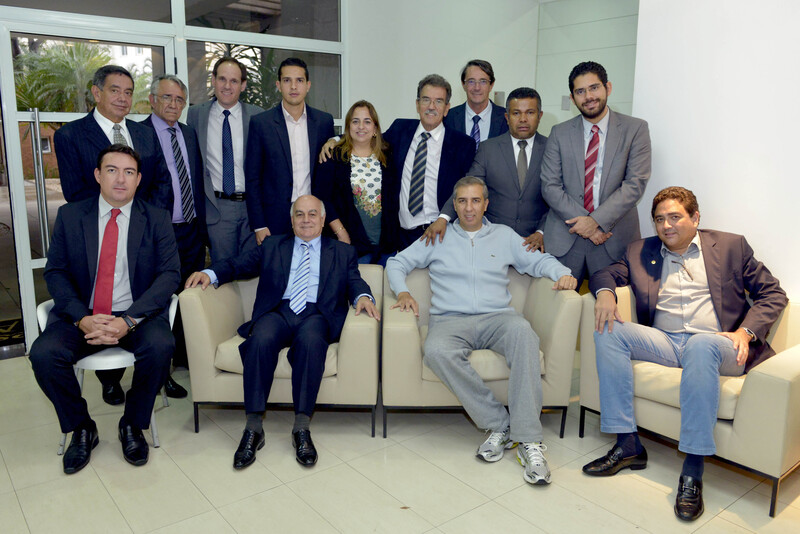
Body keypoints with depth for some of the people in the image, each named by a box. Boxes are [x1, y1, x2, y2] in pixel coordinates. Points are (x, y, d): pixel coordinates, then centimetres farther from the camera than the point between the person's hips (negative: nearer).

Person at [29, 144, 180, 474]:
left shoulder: (157, 220, 3)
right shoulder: (70, 216, 8)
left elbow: (169, 274, -5)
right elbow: (55, 272, 4)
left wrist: (129, 321, -19)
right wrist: (82, 318, -15)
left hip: (137, 314, -1)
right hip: (81, 314, 2)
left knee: (161, 347, -31)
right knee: (44, 353, -25)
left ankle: (133, 425, -4)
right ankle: (81, 429, 2)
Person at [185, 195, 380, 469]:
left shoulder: (343, 252, 23)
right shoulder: (272, 246, 26)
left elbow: (354, 282, 9)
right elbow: (237, 265, 17)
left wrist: (362, 296, -15)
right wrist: (210, 273, -3)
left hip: (316, 315, -1)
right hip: (278, 311, 1)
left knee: (311, 341, -36)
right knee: (261, 340, -33)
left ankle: (301, 428, -31)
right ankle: (253, 428, -27)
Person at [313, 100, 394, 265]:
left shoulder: (386, 156, 9)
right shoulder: (334, 157, 0)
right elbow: (321, 198, -5)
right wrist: (341, 233, -11)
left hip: (387, 243, 3)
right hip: (353, 244, -3)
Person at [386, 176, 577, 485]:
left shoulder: (504, 236, 23)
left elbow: (539, 261, 20)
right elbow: (396, 263, 19)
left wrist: (562, 273, -2)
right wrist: (403, 292, -1)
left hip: (496, 317, 1)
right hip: (450, 320, 0)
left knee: (523, 332, -36)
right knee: (436, 350, -36)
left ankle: (528, 439, -33)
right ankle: (499, 424, -24)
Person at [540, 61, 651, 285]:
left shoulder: (635, 129, 4)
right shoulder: (559, 133, 8)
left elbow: (636, 183, -5)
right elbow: (550, 186, 2)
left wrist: (596, 220, -14)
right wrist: (581, 221, -10)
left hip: (614, 241, -1)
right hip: (564, 240, 1)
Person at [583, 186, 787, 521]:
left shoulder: (731, 246, 13)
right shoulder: (641, 252, 20)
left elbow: (773, 294, 10)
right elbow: (606, 273, 16)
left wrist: (746, 332, -8)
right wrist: (605, 292, -9)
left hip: (716, 344, -3)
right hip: (664, 342, 4)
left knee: (700, 345, -38)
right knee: (609, 332, -22)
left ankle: (693, 469, -33)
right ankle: (627, 444, -21)